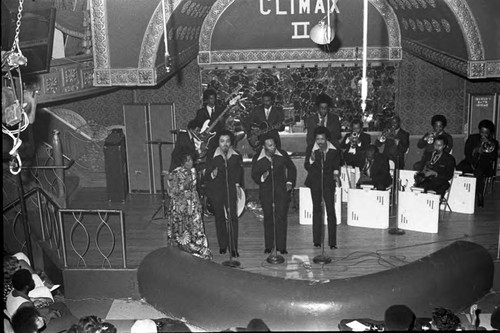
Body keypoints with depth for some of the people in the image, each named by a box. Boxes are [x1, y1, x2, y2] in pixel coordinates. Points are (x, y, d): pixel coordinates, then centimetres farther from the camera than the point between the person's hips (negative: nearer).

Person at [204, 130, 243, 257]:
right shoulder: (212, 157, -3)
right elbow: (207, 175, -2)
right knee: (219, 217, 9)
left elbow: (239, 172, 17)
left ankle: (233, 247, 0)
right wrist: (212, 174, -23)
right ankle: (223, 245, 22)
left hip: (231, 189, 0)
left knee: (233, 217, -6)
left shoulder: (237, 156, 3)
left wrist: (237, 184, 6)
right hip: (216, 190, 0)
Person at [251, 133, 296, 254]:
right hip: (265, 191, 1)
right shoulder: (257, 158, -7)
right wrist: (262, 177, -19)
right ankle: (268, 246, 17)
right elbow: (254, 175, 1)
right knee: (268, 218, 8)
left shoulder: (282, 155, -6)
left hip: (281, 190, 0)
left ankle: (281, 246, 3)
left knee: (281, 218, -4)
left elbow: (292, 168, 10)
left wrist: (290, 182, 2)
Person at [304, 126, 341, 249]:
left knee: (331, 210, -5)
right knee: (316, 210, 4)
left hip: (328, 182, 0)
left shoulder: (334, 150, 0)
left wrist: (336, 174, -4)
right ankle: (317, 240, 11)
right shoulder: (310, 149, -2)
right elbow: (306, 167, -2)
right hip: (315, 182, 0)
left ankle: (332, 241, 1)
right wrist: (311, 159, -21)